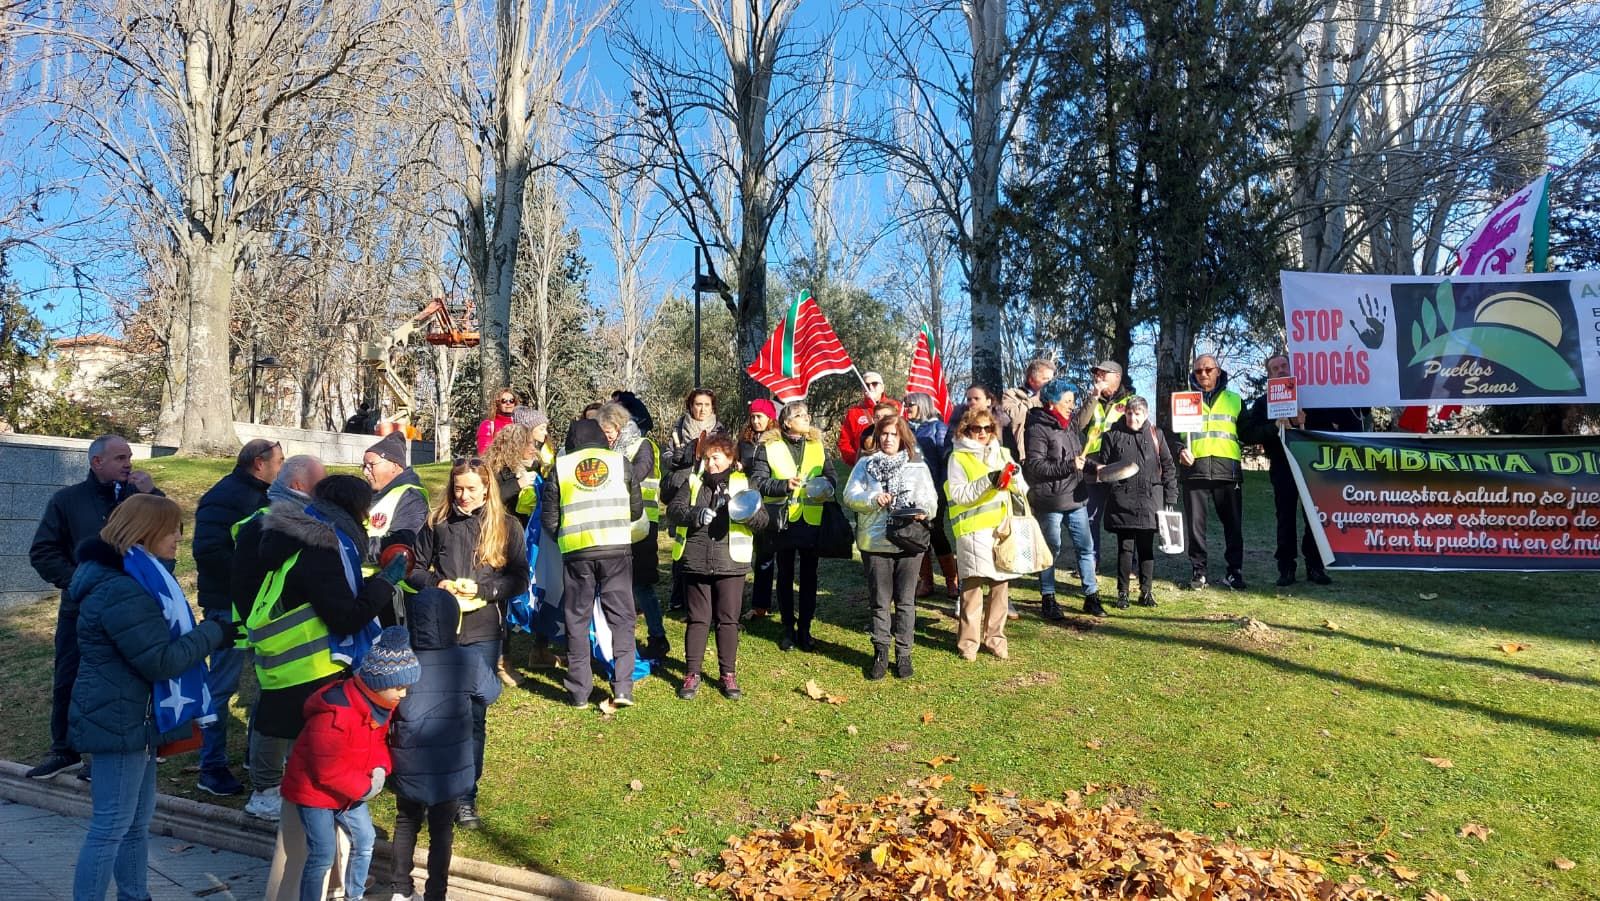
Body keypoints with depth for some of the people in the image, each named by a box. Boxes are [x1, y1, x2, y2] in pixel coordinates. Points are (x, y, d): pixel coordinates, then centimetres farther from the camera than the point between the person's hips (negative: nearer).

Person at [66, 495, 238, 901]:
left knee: (137, 822, 19)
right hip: (119, 722, -11)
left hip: (133, 717, 11)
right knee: (110, 828, -2)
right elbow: (160, 661, -24)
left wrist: (206, 633, 4)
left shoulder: (132, 579, 11)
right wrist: (212, 633, -15)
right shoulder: (122, 591, -23)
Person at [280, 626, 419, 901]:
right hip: (314, 789, -8)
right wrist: (364, 788, -20)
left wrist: (380, 769, -13)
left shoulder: (381, 704, -7)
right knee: (322, 855, -5)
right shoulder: (335, 715, -34)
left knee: (365, 840, 14)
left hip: (348, 792, 8)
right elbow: (328, 771, -28)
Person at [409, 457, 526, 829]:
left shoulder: (507, 526, 0)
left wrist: (481, 589, -16)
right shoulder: (437, 522, 3)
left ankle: (466, 796, 16)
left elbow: (520, 578, -2)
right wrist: (437, 585, -11)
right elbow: (415, 569, 9)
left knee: (473, 715, 5)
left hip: (483, 631, -1)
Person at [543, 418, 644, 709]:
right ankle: (622, 687, -2)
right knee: (621, 616, 7)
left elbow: (549, 518, 7)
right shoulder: (619, 461, 9)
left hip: (576, 552, 0)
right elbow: (636, 508, 12)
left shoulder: (561, 466, 8)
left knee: (577, 619, 10)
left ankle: (579, 691, 13)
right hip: (617, 548, 0)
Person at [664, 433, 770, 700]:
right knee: (698, 619, 6)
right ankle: (692, 674, 15)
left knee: (728, 619, 5)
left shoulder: (743, 484, 7)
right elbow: (673, 510, -2)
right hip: (695, 563, 1)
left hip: (730, 564, -1)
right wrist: (694, 514, -21)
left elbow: (762, 519, 0)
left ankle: (728, 674, 17)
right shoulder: (692, 482, 10)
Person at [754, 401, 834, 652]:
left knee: (809, 577, 8)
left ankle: (805, 629, 19)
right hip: (784, 521, -2)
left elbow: (831, 478, 2)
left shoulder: (818, 447, 9)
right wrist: (785, 485, -24)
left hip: (811, 521, 2)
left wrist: (826, 487, -20)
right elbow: (758, 482, -10)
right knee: (785, 577, 9)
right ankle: (788, 629, 20)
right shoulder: (770, 448, -1)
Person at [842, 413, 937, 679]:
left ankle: (903, 654, 17)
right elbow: (850, 495, -1)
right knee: (880, 601, 7)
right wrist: (873, 500, -18)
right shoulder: (866, 464, 6)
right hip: (876, 541, 0)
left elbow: (931, 498, 4)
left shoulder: (918, 465, 7)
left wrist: (924, 510, -18)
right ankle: (880, 653, 18)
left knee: (905, 601, 7)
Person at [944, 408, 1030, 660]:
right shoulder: (958, 457, 3)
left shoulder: (1002, 453, 17)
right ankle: (968, 641, 3)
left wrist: (1015, 475, -9)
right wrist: (987, 482, -19)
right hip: (973, 529, -5)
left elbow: (1024, 490, 13)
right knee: (973, 585, -6)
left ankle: (994, 637, 19)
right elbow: (957, 494, -9)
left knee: (1001, 585, 7)